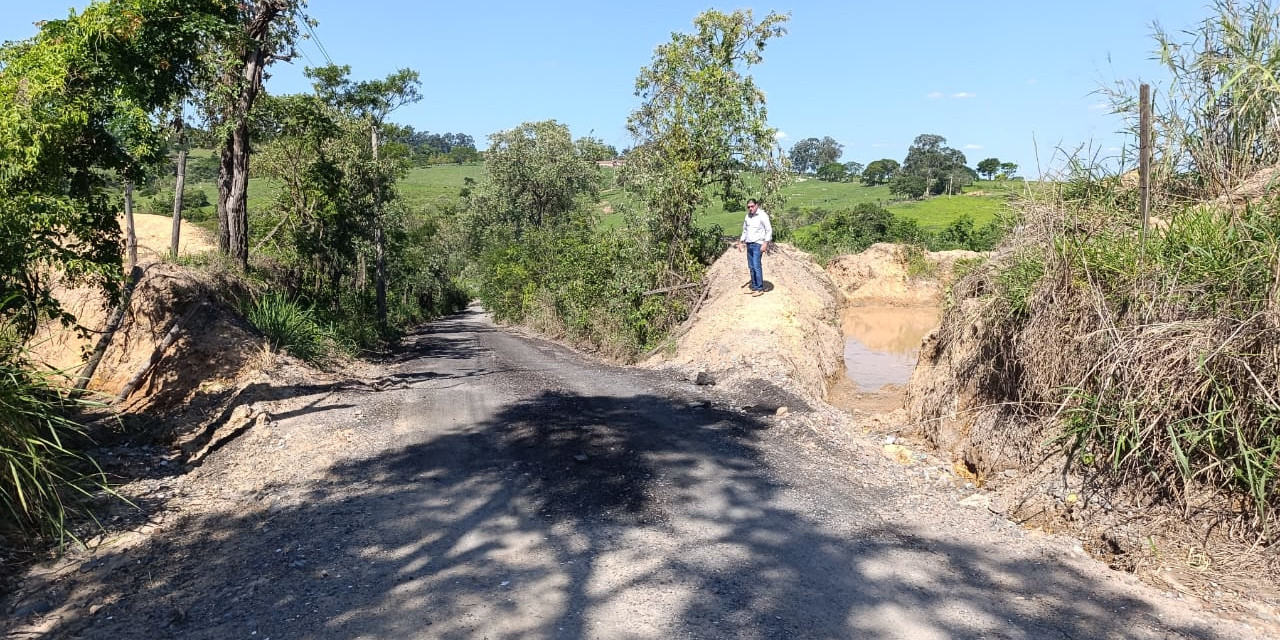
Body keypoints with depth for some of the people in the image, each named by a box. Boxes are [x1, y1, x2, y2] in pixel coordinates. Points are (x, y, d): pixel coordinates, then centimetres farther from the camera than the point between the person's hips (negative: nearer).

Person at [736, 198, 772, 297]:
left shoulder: (762, 215, -8)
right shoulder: (748, 216, 13)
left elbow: (769, 230, -10)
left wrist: (765, 243, -18)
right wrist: (741, 242, 19)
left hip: (758, 244, -7)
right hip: (749, 244, 7)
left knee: (756, 266, -13)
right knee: (751, 267, 7)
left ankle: (760, 289, -8)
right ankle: (754, 288, 13)